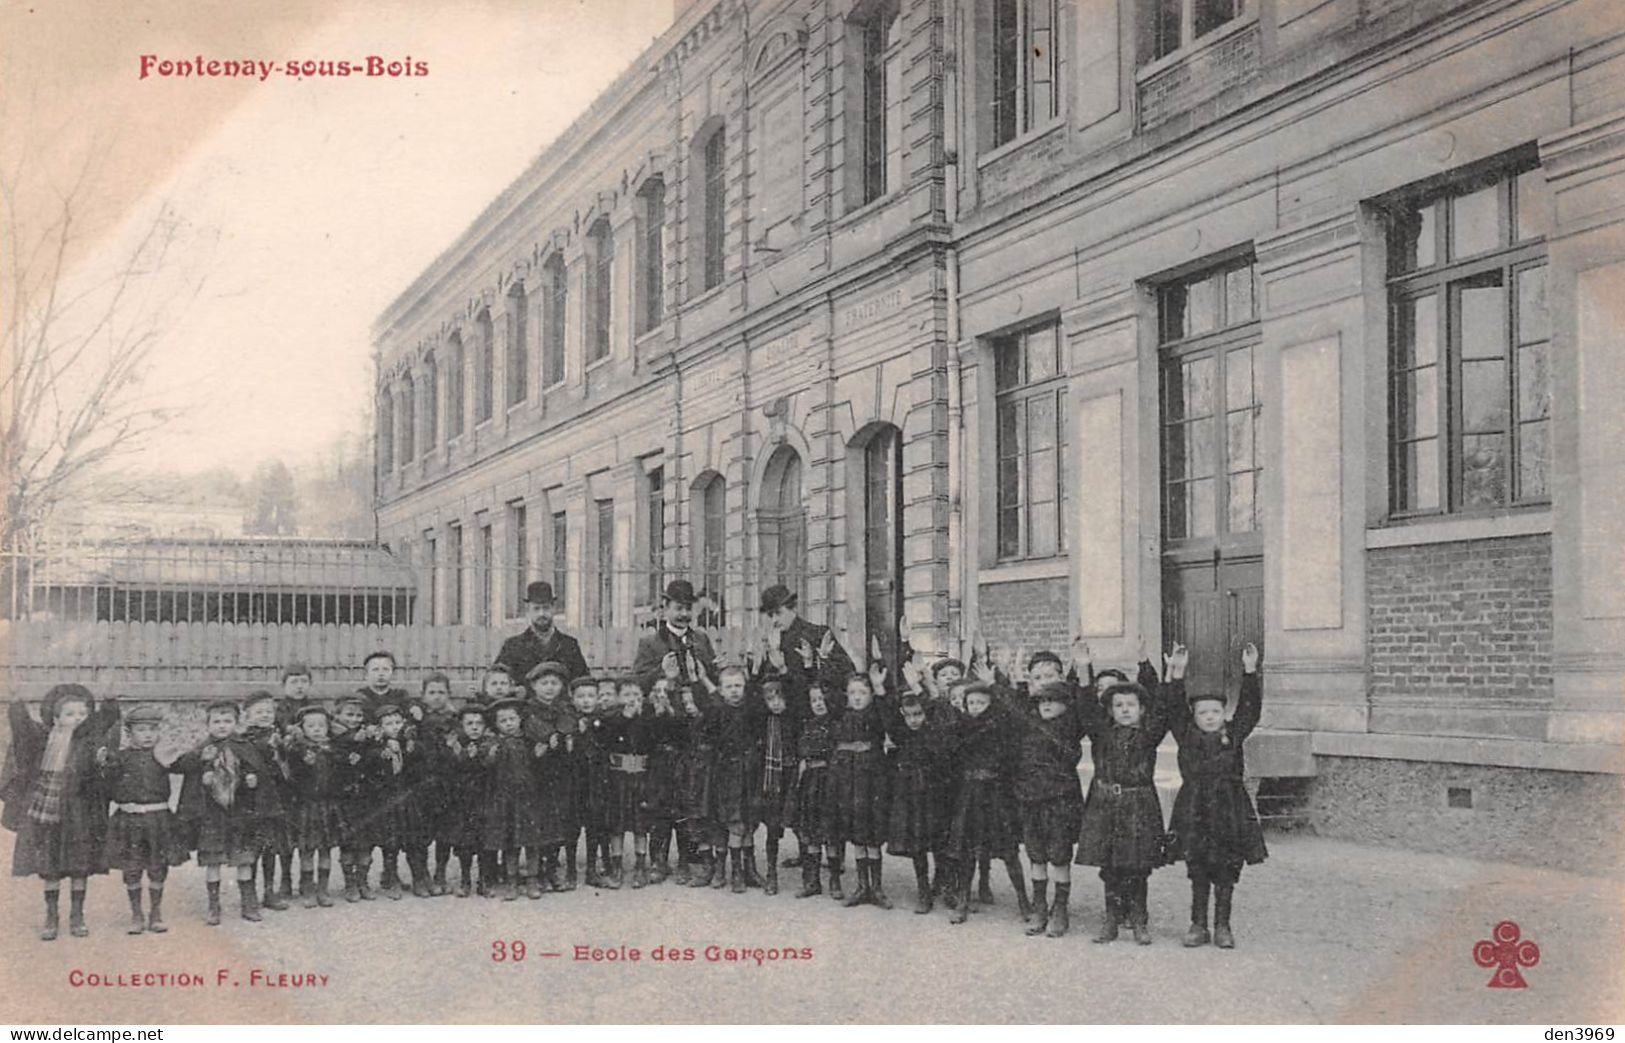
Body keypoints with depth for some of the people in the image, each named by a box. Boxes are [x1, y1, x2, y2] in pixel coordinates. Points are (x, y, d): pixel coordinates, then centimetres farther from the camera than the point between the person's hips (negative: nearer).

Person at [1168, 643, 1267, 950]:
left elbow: (1250, 707, -2)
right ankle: (1198, 925, 14)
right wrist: (1176, 675, -14)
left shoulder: (1234, 735, 4)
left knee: (1226, 870, 5)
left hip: (1229, 810, 0)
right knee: (1197, 870, 5)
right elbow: (1175, 709, -3)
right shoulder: (1187, 736, 4)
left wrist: (1250, 672, -11)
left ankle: (1222, 926, 15)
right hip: (1194, 810, 0)